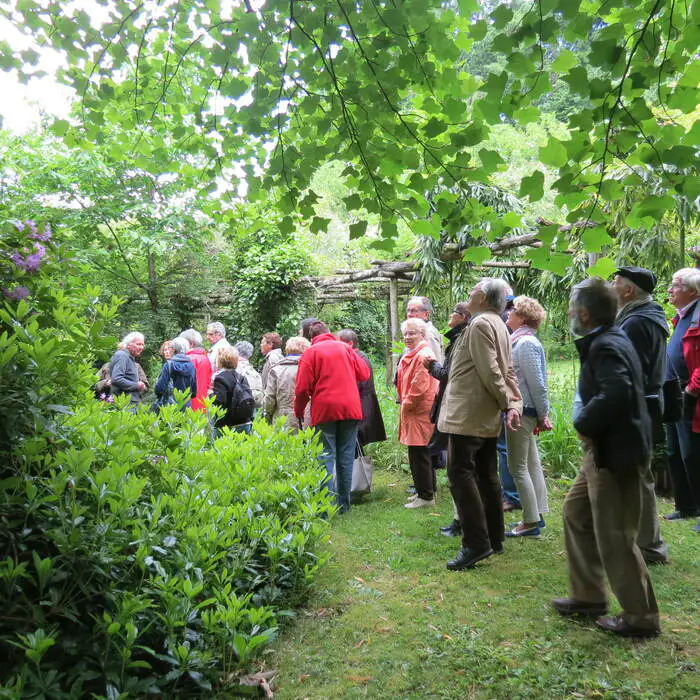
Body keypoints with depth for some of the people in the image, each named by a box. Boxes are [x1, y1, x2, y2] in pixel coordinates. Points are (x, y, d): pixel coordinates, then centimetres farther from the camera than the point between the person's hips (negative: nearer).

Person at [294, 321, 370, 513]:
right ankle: (344, 504, 15)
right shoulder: (345, 348, 10)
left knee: (326, 457, 2)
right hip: (350, 408, 3)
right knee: (346, 457, 9)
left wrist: (299, 411, 8)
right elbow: (364, 374, 11)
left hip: (324, 410, -3)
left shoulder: (311, 352, -1)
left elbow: (303, 387, -6)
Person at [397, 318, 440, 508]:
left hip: (420, 413, -11)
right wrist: (405, 404, 15)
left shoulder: (423, 355, -17)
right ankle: (426, 491, 29)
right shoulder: (410, 355, 17)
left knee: (418, 455, -4)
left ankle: (426, 496, 5)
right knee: (422, 455, 18)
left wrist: (406, 404, -11)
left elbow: (420, 386, -22)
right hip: (413, 411, 11)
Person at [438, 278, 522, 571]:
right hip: (488, 417, 10)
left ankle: (476, 543, -8)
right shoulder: (499, 326, 18)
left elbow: (489, 371, -19)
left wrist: (507, 402, -9)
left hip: (467, 414, -10)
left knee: (460, 473, -8)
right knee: (486, 475, 14)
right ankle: (494, 539, 22)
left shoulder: (480, 323, -13)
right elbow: (508, 372, 14)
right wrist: (514, 405, 5)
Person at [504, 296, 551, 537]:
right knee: (531, 464, 14)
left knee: (517, 466, -4)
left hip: (522, 411, -10)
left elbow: (536, 383, -18)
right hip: (522, 410, 10)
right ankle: (537, 515, 24)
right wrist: (540, 415, 17)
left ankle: (531, 522, 3)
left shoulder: (526, 343, -16)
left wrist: (542, 415, -13)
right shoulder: (522, 341, 13)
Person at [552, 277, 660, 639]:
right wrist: (586, 421, 5)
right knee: (576, 511, 18)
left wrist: (583, 423, -19)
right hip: (602, 449, 11)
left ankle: (640, 617, 18)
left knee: (614, 536, 1)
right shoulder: (605, 340, 11)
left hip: (615, 452, -10)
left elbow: (616, 394, -34)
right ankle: (588, 596, 30)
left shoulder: (606, 346, -20)